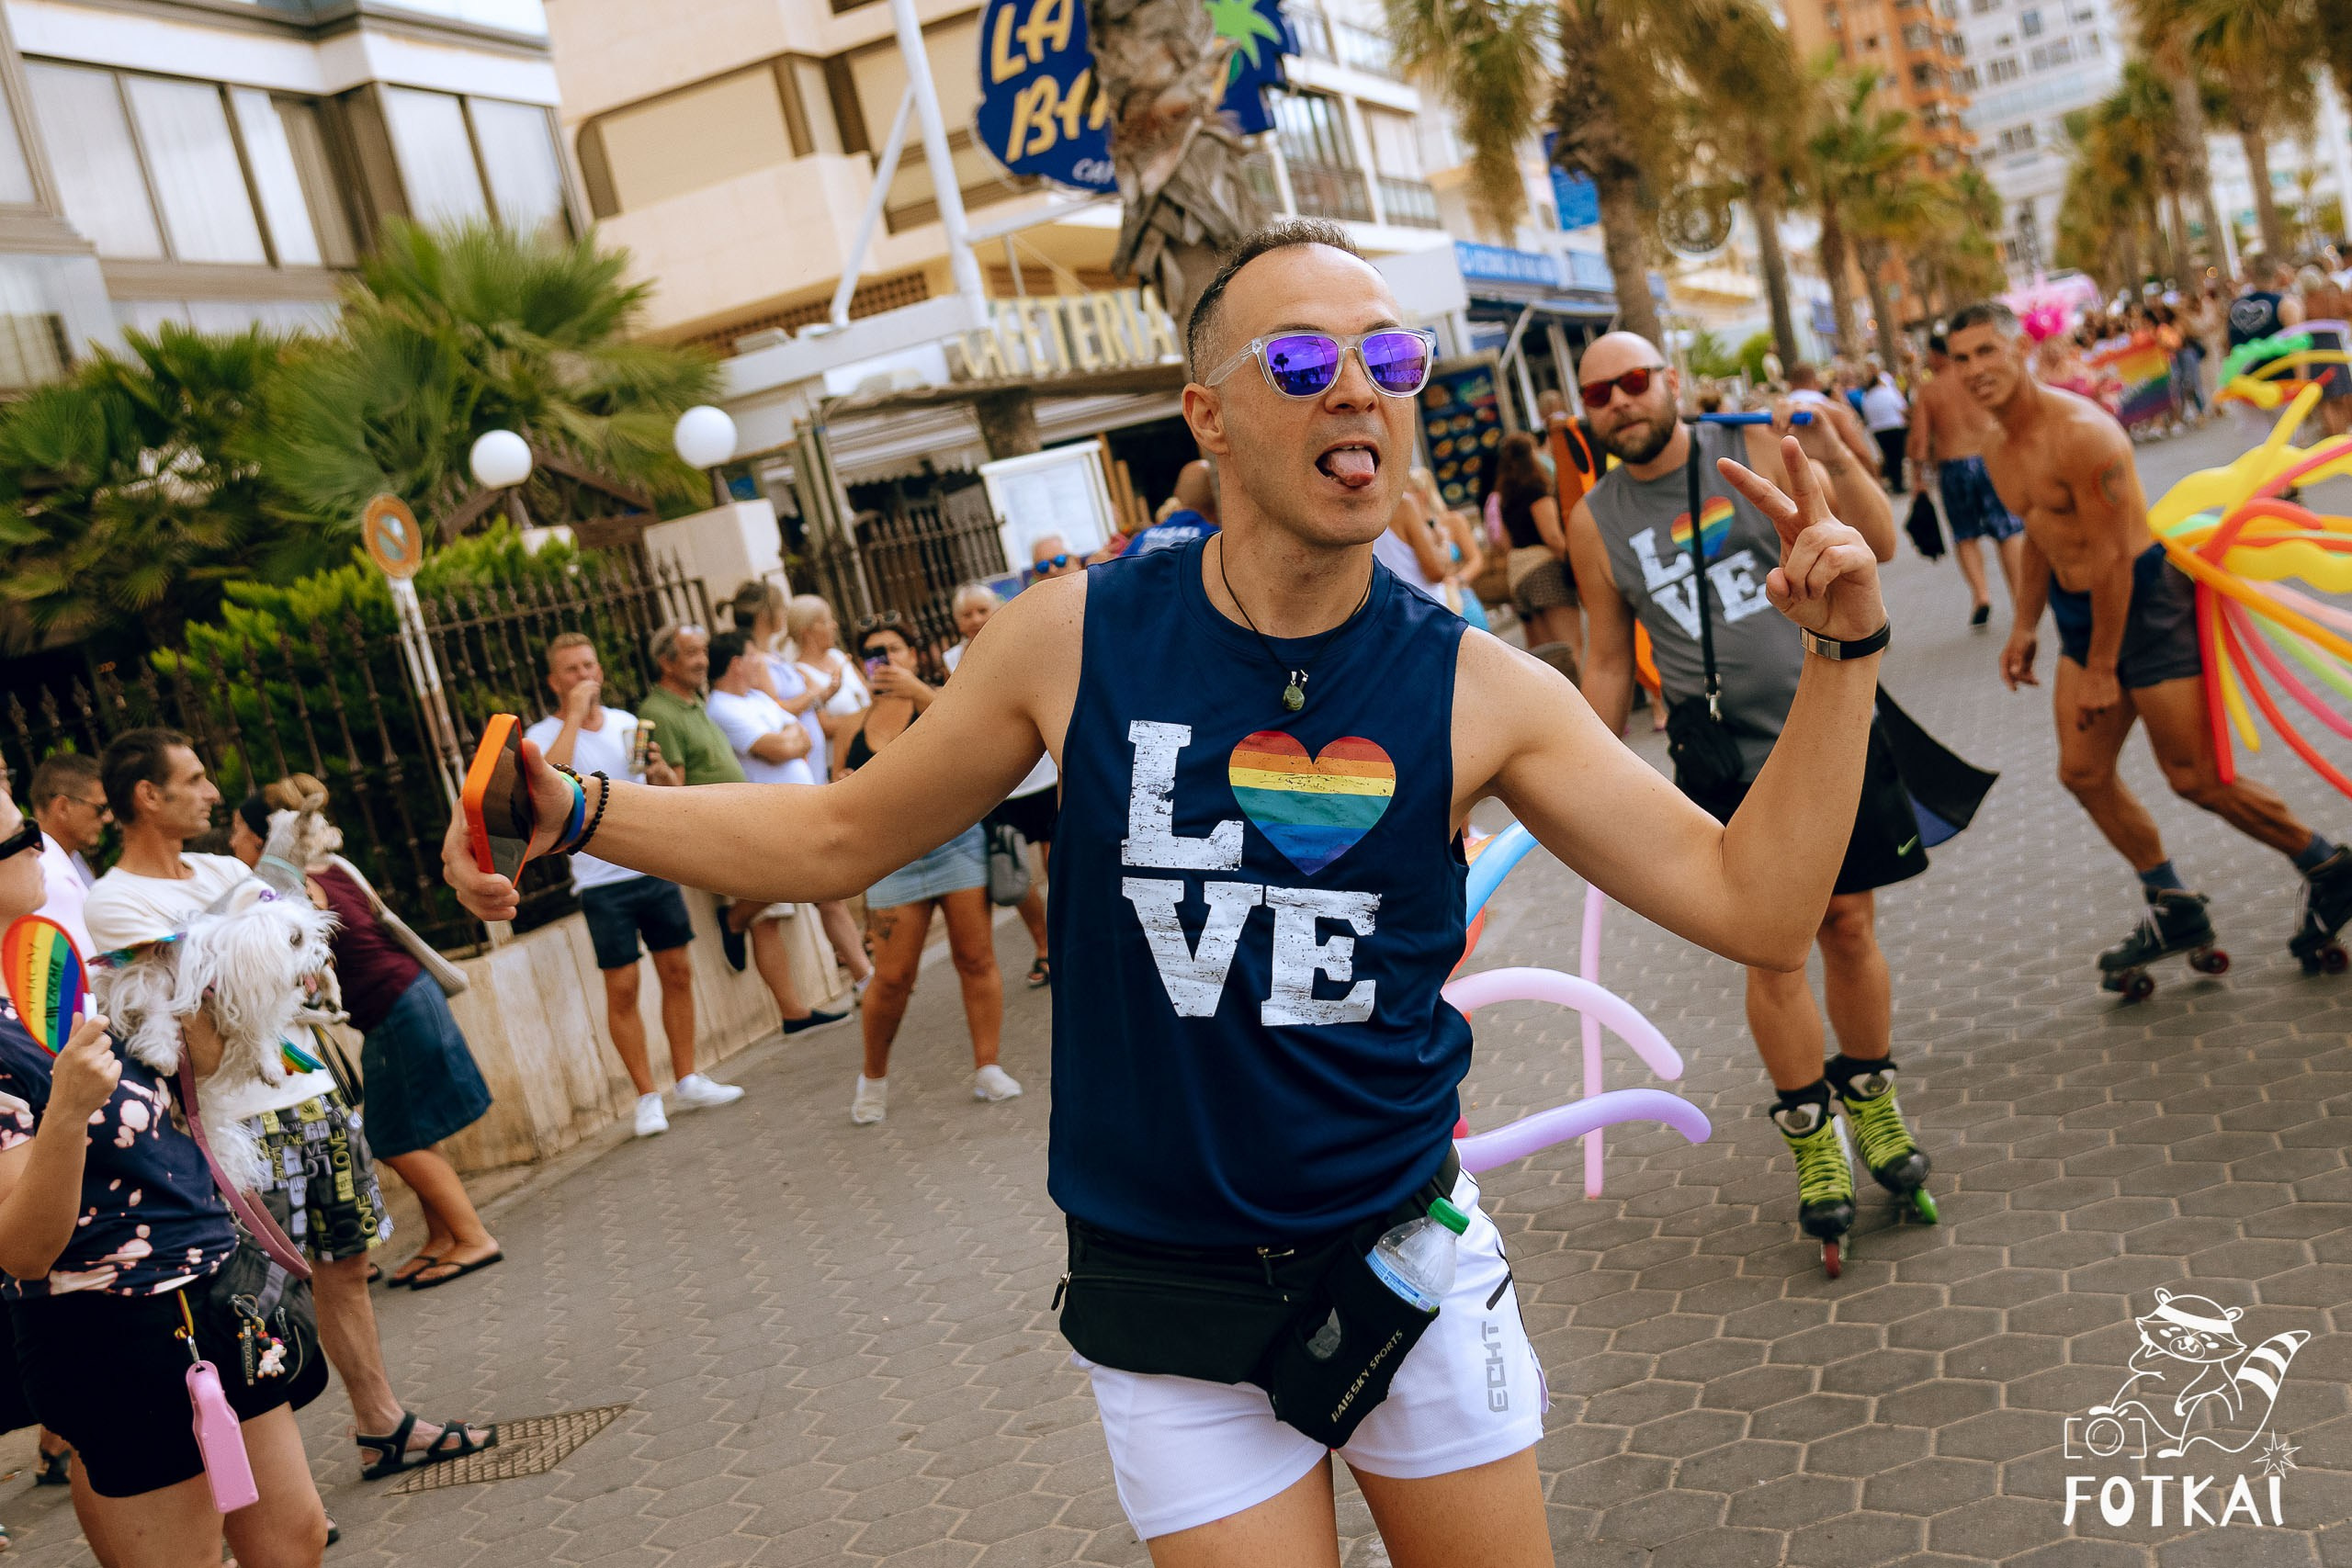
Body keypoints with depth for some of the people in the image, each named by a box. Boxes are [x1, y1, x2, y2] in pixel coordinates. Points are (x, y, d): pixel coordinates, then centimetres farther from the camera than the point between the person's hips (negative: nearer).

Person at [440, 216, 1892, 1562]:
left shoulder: (1476, 688, -9)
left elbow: (1753, 905, -8)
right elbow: (841, 834, 2)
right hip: (1176, 1311, -1)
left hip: (1416, 1264, 2)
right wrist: (578, 811, -8)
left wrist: (1846, 651, -18)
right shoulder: (1077, 641, -10)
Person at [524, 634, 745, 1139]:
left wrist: (661, 771, -7)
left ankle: (688, 1081, 19)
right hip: (602, 881, -4)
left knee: (678, 973, 7)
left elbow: (670, 794, 16)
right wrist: (574, 715, -20)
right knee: (622, 988, -3)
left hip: (655, 866, 5)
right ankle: (648, 1097, 5)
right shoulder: (545, 735, -3)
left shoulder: (627, 722, 11)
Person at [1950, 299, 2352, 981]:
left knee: (2196, 779, -4)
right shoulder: (1997, 448, 5)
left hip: (2145, 600, -9)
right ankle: (2175, 911, 20)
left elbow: (2111, 557, -21)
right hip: (2081, 614, 9)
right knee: (2083, 772, 7)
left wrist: (2101, 669, -19)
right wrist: (2026, 626, 19)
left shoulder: (2079, 433, -22)